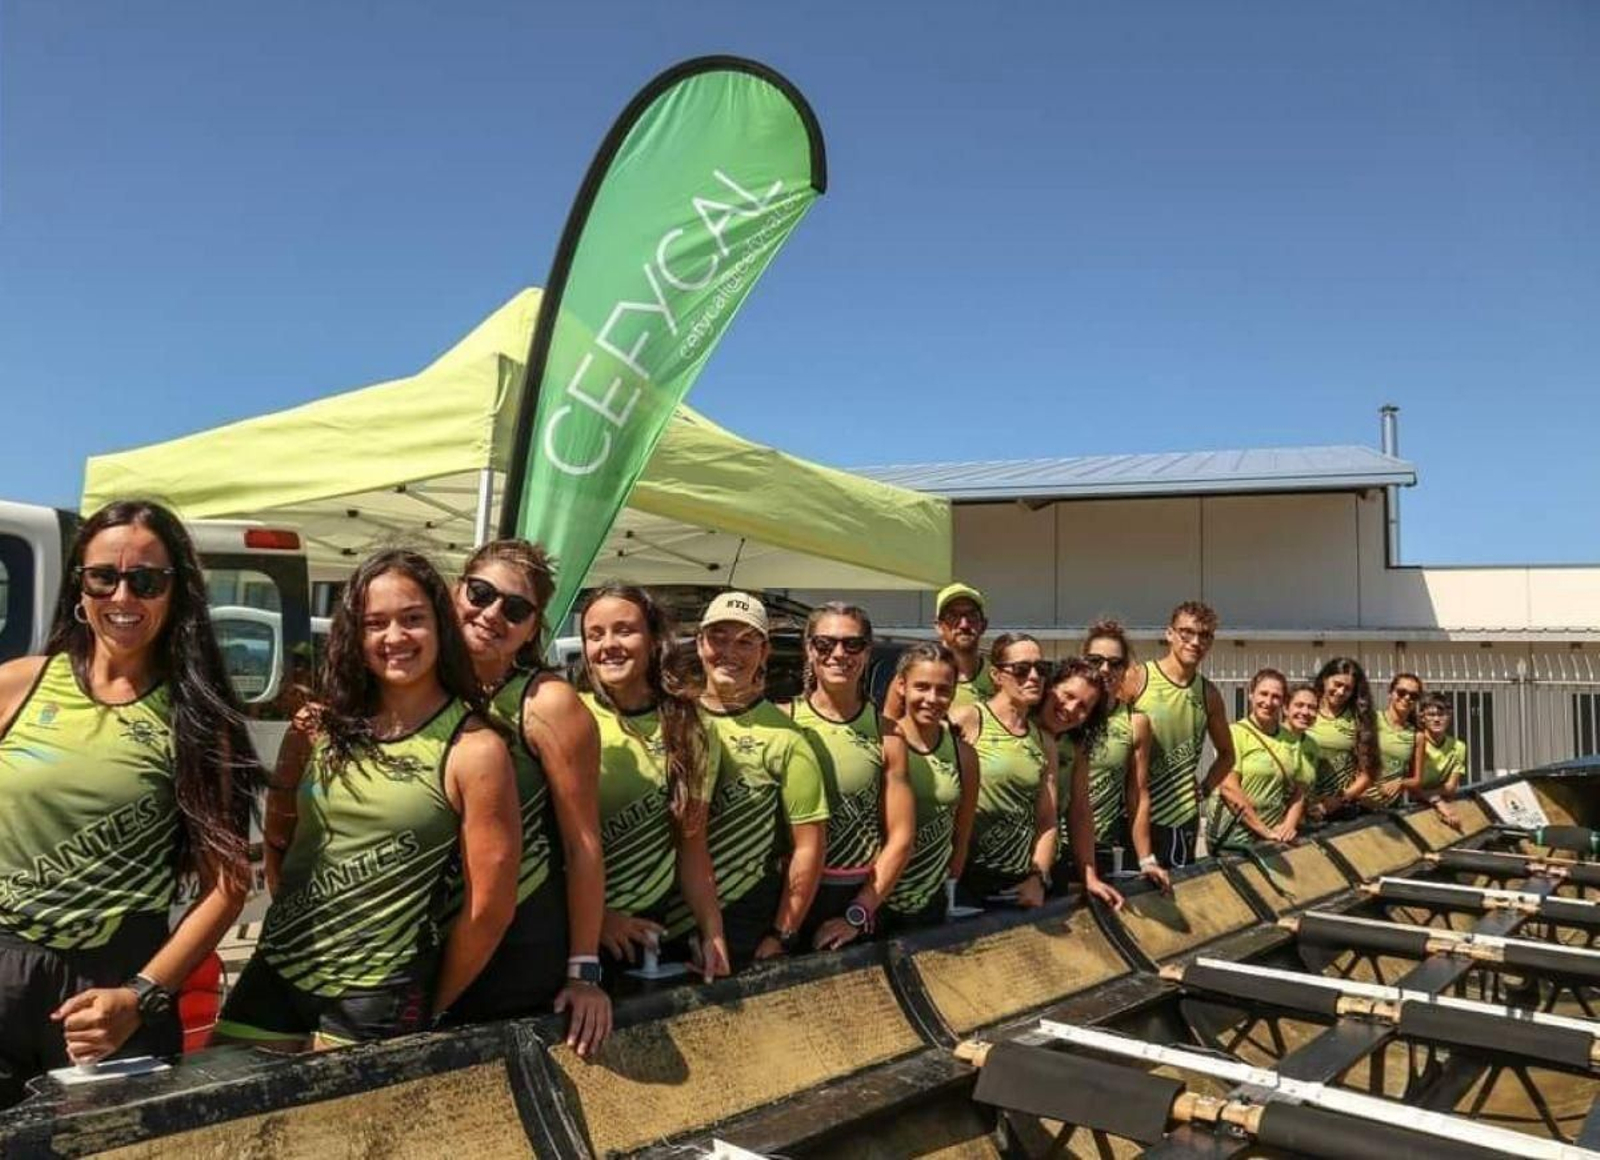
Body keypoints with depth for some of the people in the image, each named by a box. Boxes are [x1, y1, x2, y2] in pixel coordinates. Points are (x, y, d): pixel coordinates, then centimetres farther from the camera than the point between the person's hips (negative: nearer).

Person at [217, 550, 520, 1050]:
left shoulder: (474, 750, -12)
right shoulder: (321, 728, 3)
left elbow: (489, 910, -9)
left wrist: (428, 1012, 2)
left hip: (377, 998, -4)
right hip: (274, 970, 5)